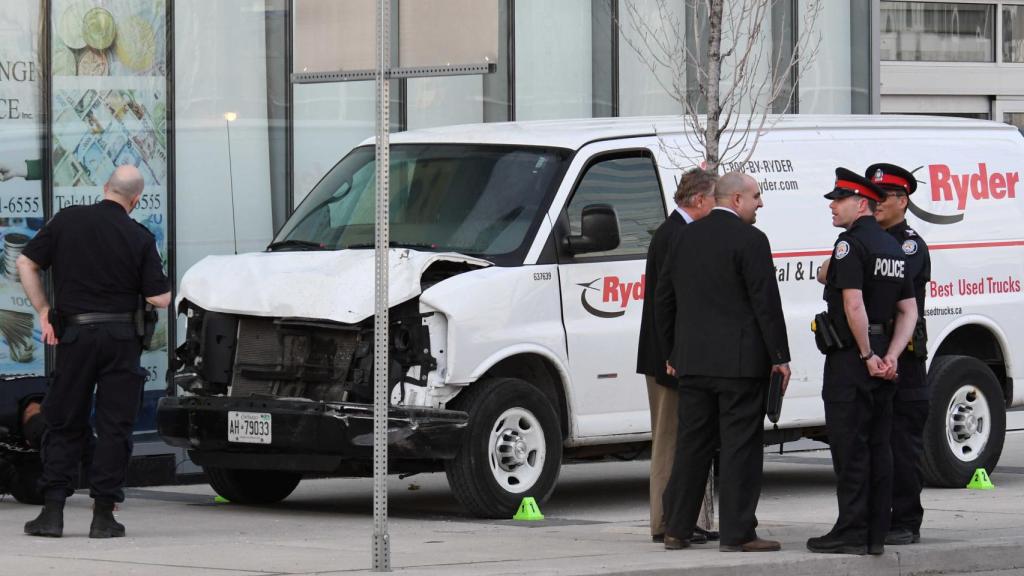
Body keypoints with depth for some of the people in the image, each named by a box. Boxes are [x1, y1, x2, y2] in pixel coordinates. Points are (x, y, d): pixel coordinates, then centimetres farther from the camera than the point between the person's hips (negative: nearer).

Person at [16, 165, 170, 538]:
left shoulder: (67, 220, 0)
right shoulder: (139, 238, -5)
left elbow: (25, 263, 1)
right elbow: (160, 299, -6)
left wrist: (42, 310, 6)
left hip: (74, 335, 2)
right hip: (121, 339, -2)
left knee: (64, 424, 10)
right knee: (114, 427, 4)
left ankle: (52, 509, 3)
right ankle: (103, 514, 1)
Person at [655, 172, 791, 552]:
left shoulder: (686, 237, 10)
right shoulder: (749, 240, -10)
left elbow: (664, 297, 15)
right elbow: (766, 303, -13)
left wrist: (672, 351, 22)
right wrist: (780, 356, -7)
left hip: (692, 360, 6)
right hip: (740, 361, -6)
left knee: (691, 444, 11)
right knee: (741, 445, -3)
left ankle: (677, 528, 14)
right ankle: (737, 532, -4)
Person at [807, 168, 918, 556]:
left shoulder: (850, 244, -13)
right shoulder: (893, 248, 14)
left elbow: (854, 305, -23)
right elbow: (908, 310, 11)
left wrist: (868, 356, -15)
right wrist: (890, 356, 1)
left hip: (851, 361, -8)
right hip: (881, 358, 8)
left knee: (849, 447, -5)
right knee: (878, 448, 9)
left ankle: (851, 534, -5)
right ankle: (875, 534, 11)